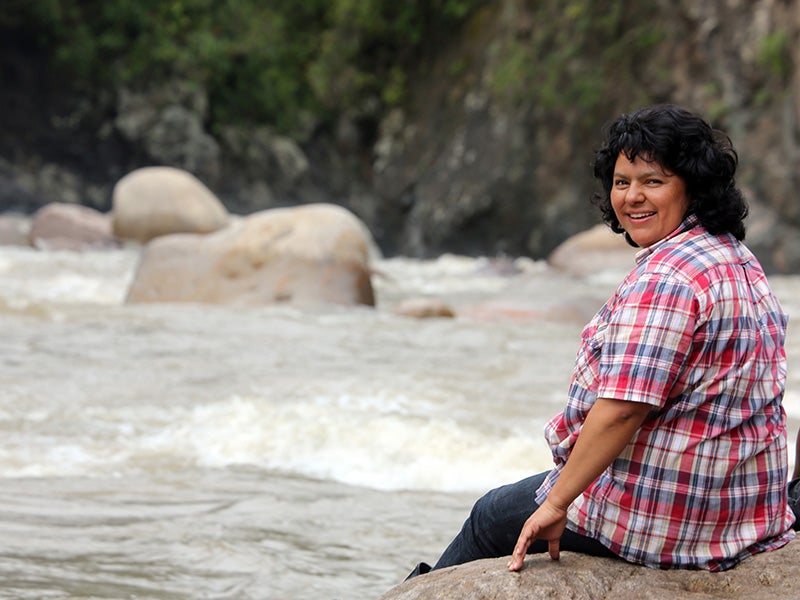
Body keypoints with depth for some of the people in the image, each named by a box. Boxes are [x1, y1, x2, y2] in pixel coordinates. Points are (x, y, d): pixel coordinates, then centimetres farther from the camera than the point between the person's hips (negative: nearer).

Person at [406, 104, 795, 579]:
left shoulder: (662, 280, -23)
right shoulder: (740, 261, 10)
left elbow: (620, 409, -28)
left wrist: (555, 505, -22)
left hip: (665, 517, -10)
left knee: (494, 517, 14)